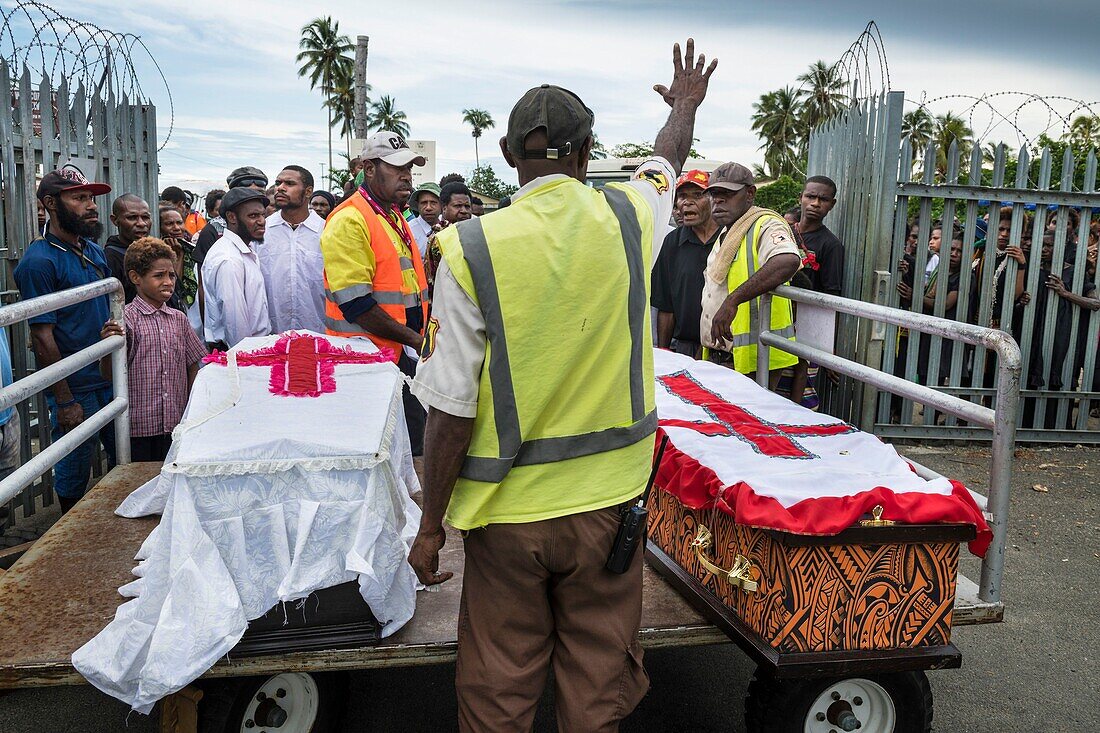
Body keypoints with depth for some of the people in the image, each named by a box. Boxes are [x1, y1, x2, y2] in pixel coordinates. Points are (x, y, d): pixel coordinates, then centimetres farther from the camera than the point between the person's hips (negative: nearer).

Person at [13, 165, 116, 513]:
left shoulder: (94, 251, 8)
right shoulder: (39, 260, -15)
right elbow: (42, 337, -16)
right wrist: (64, 401, -16)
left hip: (112, 380, 7)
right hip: (75, 389, -7)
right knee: (74, 472, 8)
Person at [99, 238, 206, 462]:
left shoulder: (178, 319, 7)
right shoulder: (125, 319, -7)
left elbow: (192, 366, 13)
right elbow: (108, 374, -8)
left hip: (176, 425, 4)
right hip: (139, 427, -4)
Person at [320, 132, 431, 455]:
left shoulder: (395, 218, 17)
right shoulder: (349, 220, -13)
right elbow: (355, 304, -21)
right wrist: (412, 338, -16)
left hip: (404, 356, 9)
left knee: (413, 450, 14)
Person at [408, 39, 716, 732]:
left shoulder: (472, 247, -13)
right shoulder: (629, 217, -5)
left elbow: (451, 410, -13)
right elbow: (669, 157, 20)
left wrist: (431, 527, -1)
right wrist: (686, 103, 42)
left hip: (507, 511, -2)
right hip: (608, 499, 2)